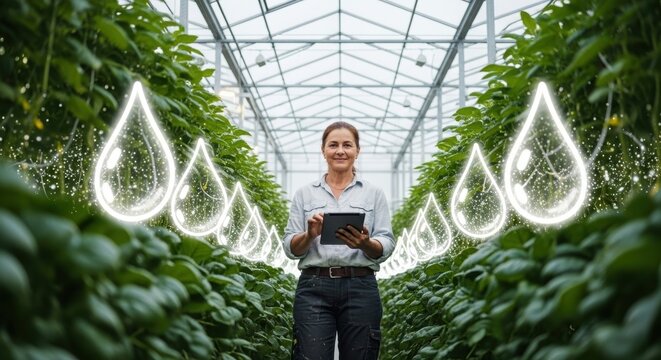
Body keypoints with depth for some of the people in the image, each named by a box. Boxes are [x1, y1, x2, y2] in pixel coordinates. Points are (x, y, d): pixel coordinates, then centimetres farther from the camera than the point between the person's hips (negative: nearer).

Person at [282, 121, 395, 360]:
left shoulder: (374, 193, 10)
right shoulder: (305, 194, 11)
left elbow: (386, 246, 2)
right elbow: (290, 248, 7)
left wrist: (365, 243, -20)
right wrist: (309, 235, -15)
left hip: (360, 288, 0)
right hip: (314, 288, 0)